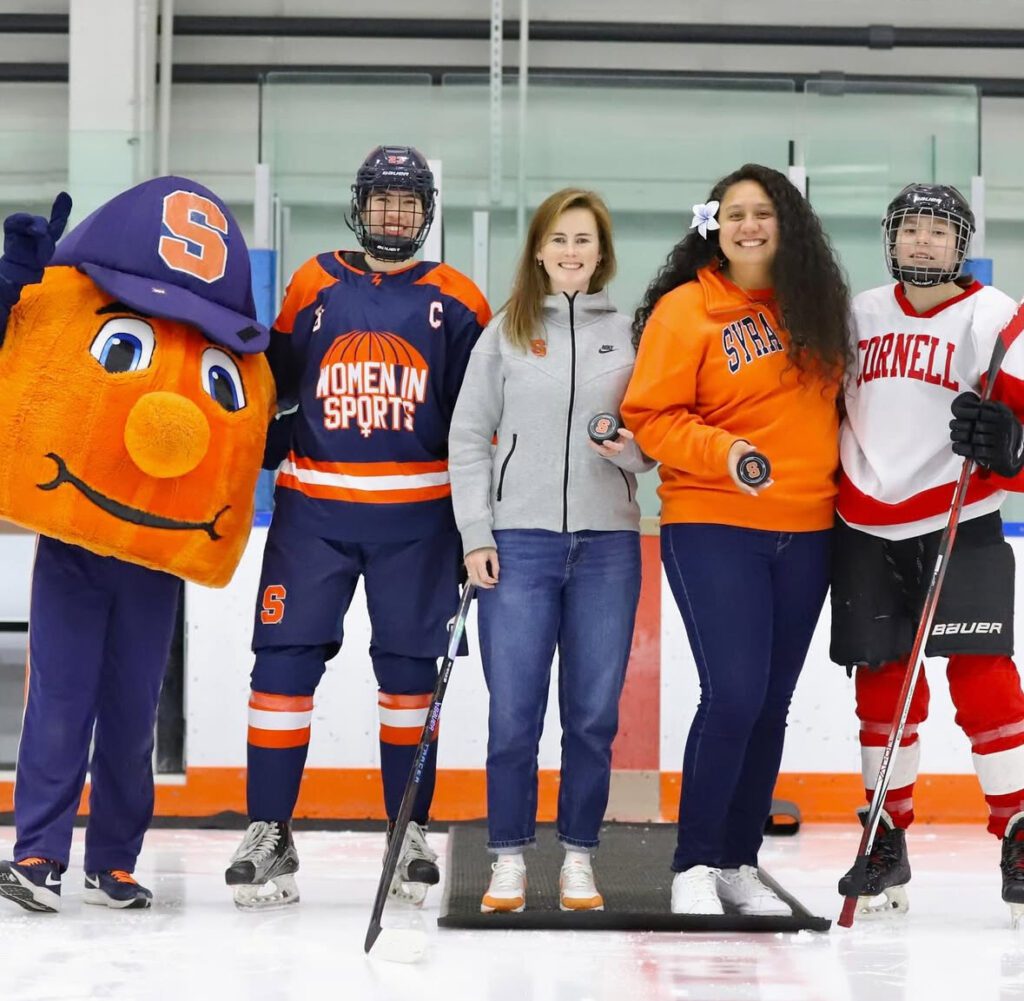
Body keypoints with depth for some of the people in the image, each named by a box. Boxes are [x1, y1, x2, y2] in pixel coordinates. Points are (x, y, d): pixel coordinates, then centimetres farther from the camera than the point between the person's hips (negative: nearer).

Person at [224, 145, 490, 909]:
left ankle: (411, 834, 15)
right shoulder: (313, 287, 7)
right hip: (313, 503, 0)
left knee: (410, 669, 5)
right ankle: (269, 832, 0)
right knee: (285, 658, -5)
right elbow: (272, 380, 15)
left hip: (416, 510, 0)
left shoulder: (455, 301, 5)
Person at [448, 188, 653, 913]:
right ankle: (510, 861, 9)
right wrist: (476, 539, -2)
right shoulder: (506, 333, 6)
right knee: (514, 714, -3)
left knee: (594, 714, 3)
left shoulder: (630, 335, 8)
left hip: (607, 544, 1)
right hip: (519, 541, -1)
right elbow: (469, 438, 5)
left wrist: (631, 447, -11)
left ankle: (579, 859, 14)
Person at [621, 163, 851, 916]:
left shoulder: (814, 306, 7)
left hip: (805, 532, 5)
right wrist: (723, 452, -22)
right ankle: (694, 867, -1)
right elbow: (651, 416, -9)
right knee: (734, 697, -14)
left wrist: (831, 465, 8)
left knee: (771, 705, 9)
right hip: (713, 526, -5)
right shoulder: (685, 309, -6)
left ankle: (739, 862, 20)